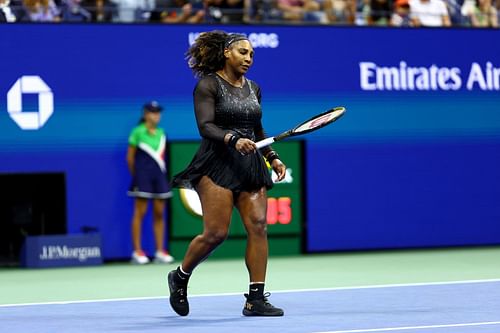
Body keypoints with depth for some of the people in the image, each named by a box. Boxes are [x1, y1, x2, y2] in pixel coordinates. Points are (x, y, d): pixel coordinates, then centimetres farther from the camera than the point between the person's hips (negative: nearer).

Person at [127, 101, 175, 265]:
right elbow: (130, 157, 0)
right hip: (143, 177, -5)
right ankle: (137, 252, -1)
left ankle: (160, 251, 8)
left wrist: (159, 172, 14)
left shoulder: (161, 133, 11)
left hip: (159, 176, 5)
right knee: (140, 213, -3)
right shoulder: (138, 132, -5)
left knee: (159, 213, 4)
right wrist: (136, 175, 5)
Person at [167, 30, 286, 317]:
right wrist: (234, 140, -29)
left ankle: (256, 299, -7)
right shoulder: (208, 85, -3)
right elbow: (206, 126, -14)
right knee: (216, 233, -11)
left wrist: (273, 157, 14)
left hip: (250, 165, 6)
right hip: (218, 164, -6)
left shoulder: (253, 88, 17)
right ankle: (180, 277, 15)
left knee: (258, 227, -8)